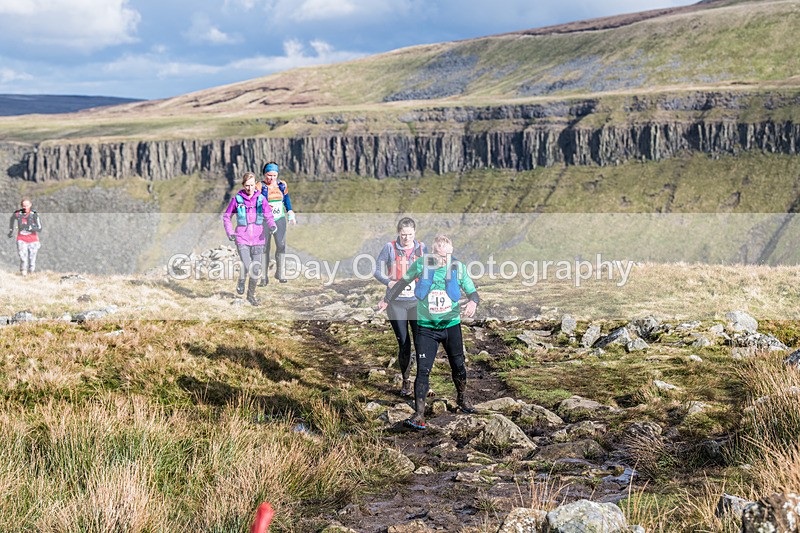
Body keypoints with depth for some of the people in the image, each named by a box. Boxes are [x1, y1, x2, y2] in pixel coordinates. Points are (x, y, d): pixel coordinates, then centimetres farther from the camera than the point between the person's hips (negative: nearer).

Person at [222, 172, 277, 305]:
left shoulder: (261, 199, 1)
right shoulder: (237, 199, -1)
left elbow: (268, 216, -2)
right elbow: (226, 216, 9)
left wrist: (272, 226, -23)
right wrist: (229, 232, -4)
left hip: (258, 239, 2)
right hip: (242, 238, -2)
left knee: (256, 270, 5)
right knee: (247, 268, -16)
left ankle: (251, 295, 26)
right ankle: (241, 281, 20)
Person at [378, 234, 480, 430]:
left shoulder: (459, 268, -5)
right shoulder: (421, 264, -8)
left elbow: (472, 291, 2)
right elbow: (403, 282, 9)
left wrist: (473, 302, -22)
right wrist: (387, 300, 15)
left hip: (451, 324, 2)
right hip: (427, 326, -2)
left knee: (458, 365, 11)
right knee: (423, 370, -11)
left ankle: (462, 398, 40)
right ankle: (419, 415, -11)